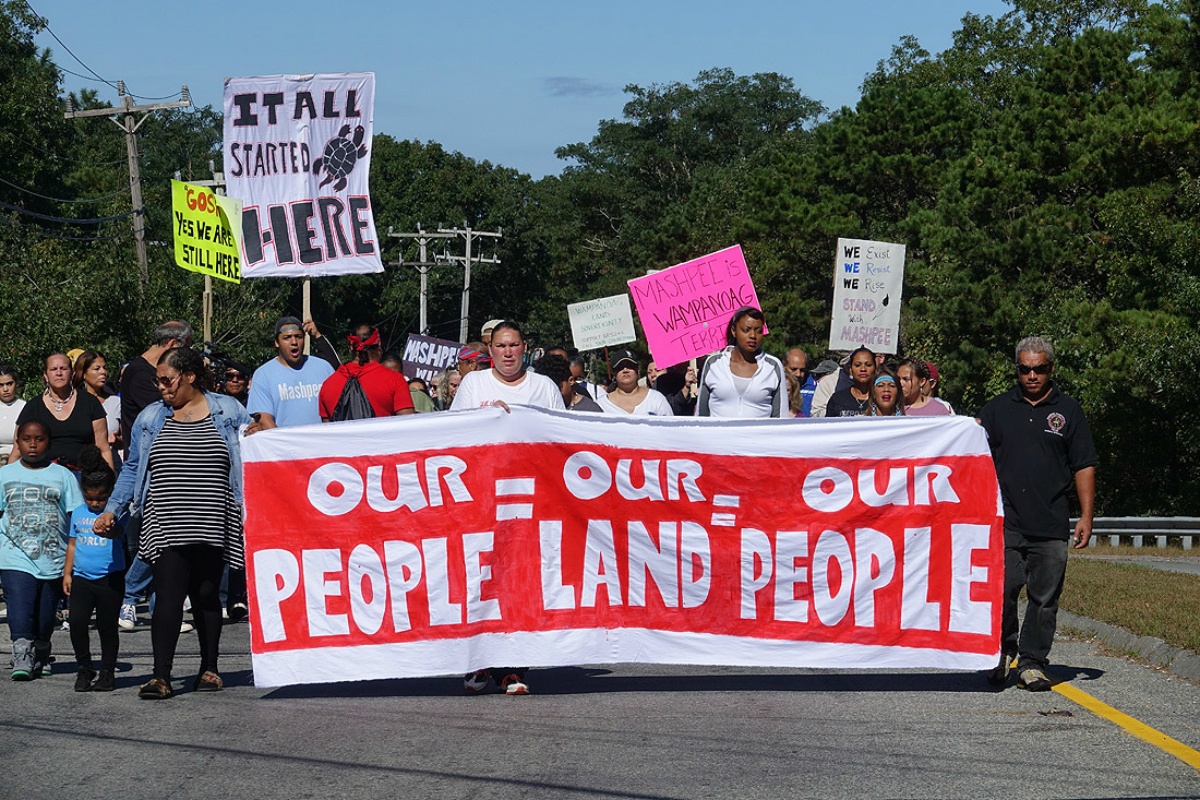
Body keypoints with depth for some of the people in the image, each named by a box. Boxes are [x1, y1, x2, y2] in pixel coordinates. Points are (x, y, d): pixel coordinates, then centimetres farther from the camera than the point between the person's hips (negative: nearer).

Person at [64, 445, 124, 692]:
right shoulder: (78, 513, 10)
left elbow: (116, 531, -25)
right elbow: (73, 544, 18)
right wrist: (67, 573, 15)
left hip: (110, 578, -3)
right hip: (82, 578, 3)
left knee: (107, 626, 4)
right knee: (77, 621, -9)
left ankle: (107, 672, 17)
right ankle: (84, 668, 6)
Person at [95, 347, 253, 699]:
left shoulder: (229, 412, 5)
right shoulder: (150, 418, 11)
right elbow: (132, 470, 14)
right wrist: (112, 510, 4)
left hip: (212, 526, 0)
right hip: (165, 529, 1)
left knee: (206, 596, 7)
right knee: (168, 595, -11)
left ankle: (209, 669, 21)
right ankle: (161, 676, -15)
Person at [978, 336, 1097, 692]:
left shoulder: (1068, 411, 10)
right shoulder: (996, 410, 12)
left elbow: (1084, 466, 9)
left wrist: (1086, 516, 3)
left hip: (1051, 525, 0)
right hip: (1005, 521, 0)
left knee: (1044, 597, 1)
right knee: (1001, 591, -5)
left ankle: (1032, 663, 10)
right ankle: (1003, 651, 15)